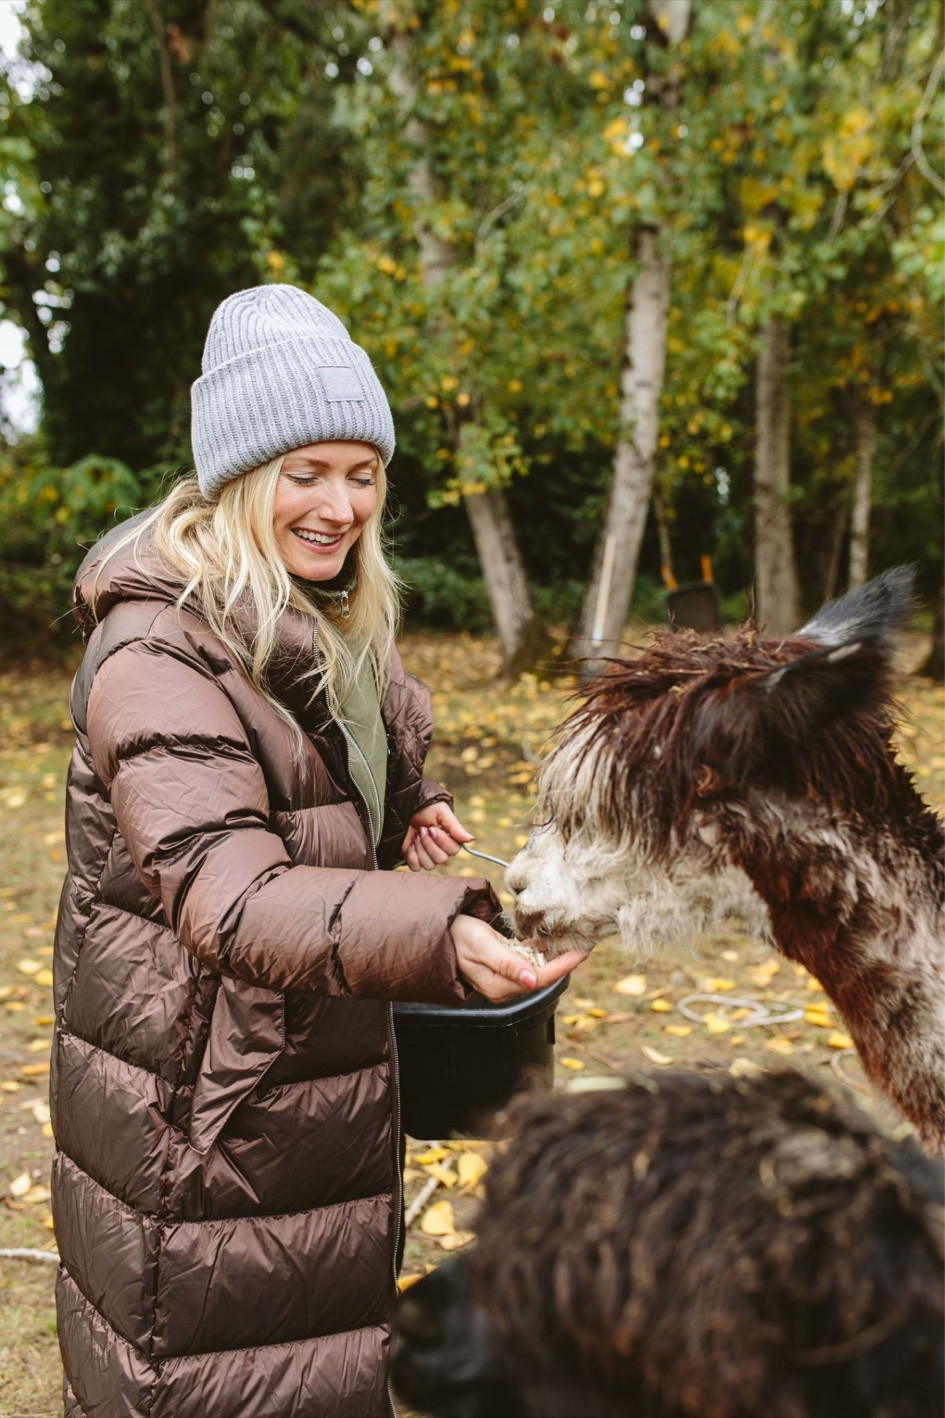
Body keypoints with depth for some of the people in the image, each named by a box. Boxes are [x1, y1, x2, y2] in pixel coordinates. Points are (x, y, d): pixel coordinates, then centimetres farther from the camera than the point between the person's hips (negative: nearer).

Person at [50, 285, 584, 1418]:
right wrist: (440, 937, -50)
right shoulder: (158, 652, -23)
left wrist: (404, 809, 0)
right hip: (197, 1099, -8)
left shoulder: (332, 624, 8)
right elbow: (227, 895, -34)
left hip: (323, 1069, 9)